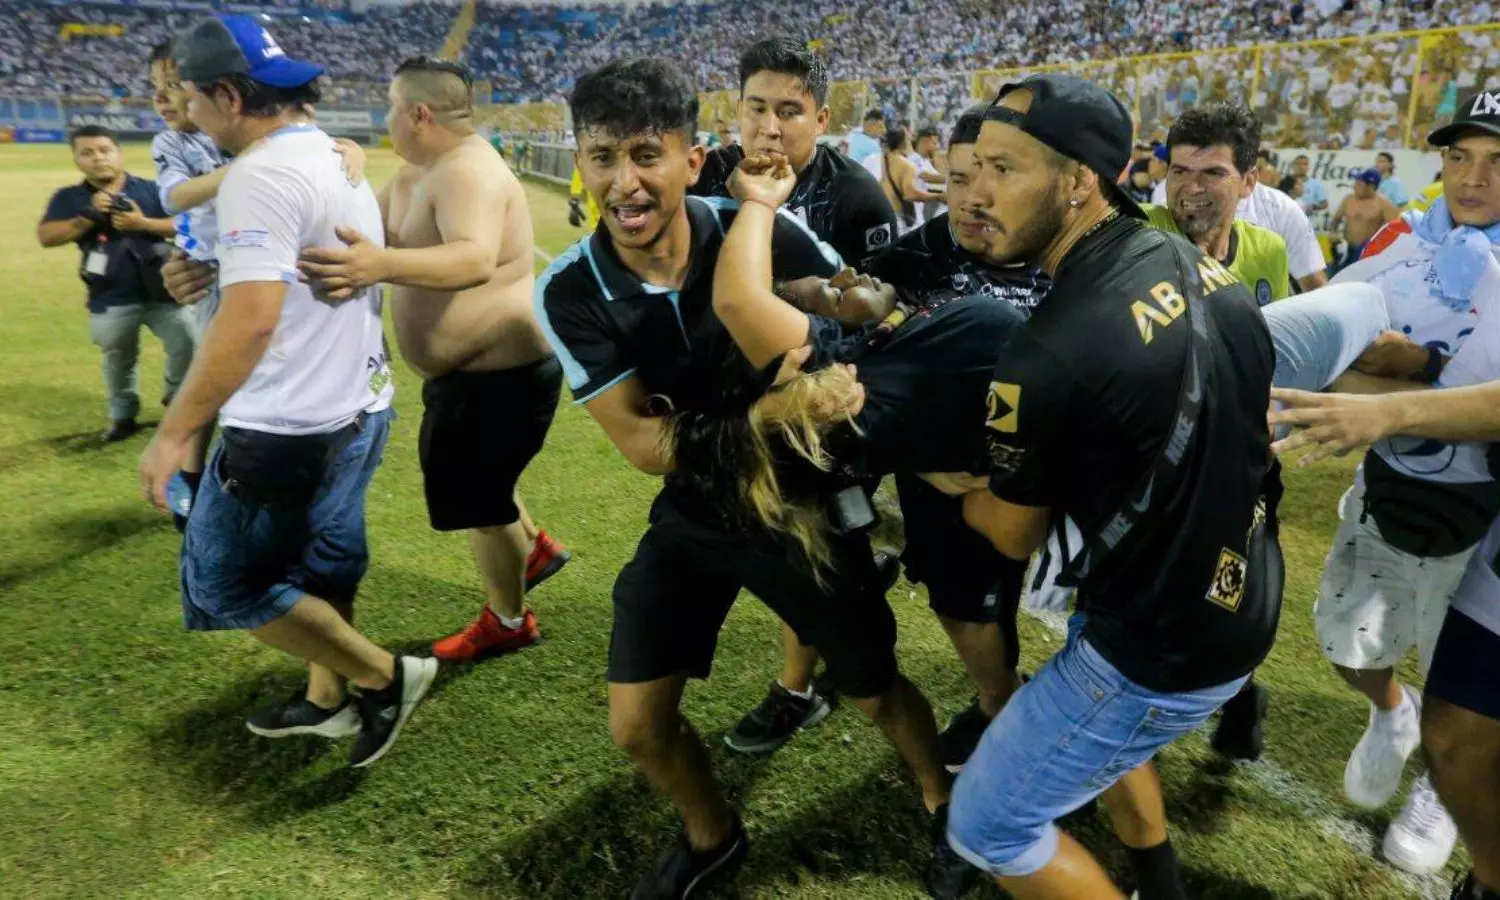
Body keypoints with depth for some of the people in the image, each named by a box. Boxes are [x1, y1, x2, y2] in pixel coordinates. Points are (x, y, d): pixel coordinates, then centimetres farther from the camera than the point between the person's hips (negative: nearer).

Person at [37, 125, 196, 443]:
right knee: (118, 359, 15)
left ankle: (177, 396, 26)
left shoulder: (150, 189, 0)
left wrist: (143, 223, -19)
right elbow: (46, 236, -7)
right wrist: (88, 217, -17)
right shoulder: (69, 198, 2)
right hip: (111, 299, 1)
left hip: (161, 291, -1)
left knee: (187, 345, -1)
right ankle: (123, 415, 32)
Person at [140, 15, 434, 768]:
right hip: (357, 408, 10)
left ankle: (384, 675, 13)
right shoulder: (337, 159, 10)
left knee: (228, 580, 6)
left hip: (291, 428, -10)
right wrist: (214, 271, 23)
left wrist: (175, 431, -24)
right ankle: (329, 700, 38)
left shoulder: (262, 173, -20)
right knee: (320, 568, 22)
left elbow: (252, 318, -29)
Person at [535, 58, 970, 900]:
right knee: (637, 725, 7)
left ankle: (943, 805, 48)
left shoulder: (768, 234, -21)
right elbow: (643, 442, -20)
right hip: (693, 516, 2)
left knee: (876, 689, 13)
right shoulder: (570, 292, -16)